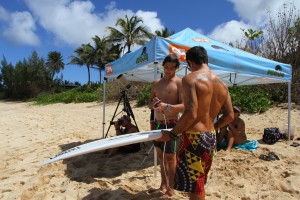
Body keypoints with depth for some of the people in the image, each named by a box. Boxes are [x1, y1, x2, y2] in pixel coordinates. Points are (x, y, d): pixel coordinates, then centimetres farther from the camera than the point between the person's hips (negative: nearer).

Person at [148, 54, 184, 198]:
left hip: (171, 124, -6)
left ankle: (170, 190, 15)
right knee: (161, 155, 14)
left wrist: (167, 106, -32)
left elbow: (184, 106, -17)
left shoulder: (179, 83, -7)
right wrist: (153, 103, -10)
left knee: (170, 157, 1)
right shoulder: (156, 83, 12)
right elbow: (149, 104, 13)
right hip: (158, 123, 7)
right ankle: (163, 185, 29)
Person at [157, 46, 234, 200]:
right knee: (199, 184, 23)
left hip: (194, 138, -8)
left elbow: (191, 114, -24)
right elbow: (230, 116, 10)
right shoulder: (222, 84, 10)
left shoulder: (190, 79, -13)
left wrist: (172, 134, -13)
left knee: (194, 186, 5)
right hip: (211, 138, 8)